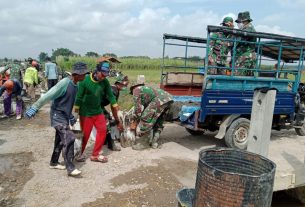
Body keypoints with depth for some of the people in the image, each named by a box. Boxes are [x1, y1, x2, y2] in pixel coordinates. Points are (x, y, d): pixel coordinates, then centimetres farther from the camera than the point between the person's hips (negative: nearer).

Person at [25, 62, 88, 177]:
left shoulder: (76, 85, 5)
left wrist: (70, 116, 24)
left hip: (64, 116, 8)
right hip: (57, 115, -8)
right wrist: (34, 107, -21)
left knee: (60, 140, 15)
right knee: (69, 138, -15)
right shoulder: (64, 83, -21)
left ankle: (54, 162, 31)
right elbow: (48, 96, -21)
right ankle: (70, 168, -8)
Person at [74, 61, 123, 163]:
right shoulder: (85, 80, -19)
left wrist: (115, 106, 2)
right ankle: (79, 153, 29)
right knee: (85, 134, 4)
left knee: (102, 131, 3)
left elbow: (110, 96, 4)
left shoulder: (105, 82, -6)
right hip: (86, 113, -5)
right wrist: (76, 112, -12)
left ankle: (95, 155, 19)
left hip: (98, 111, 5)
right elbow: (79, 97, -15)